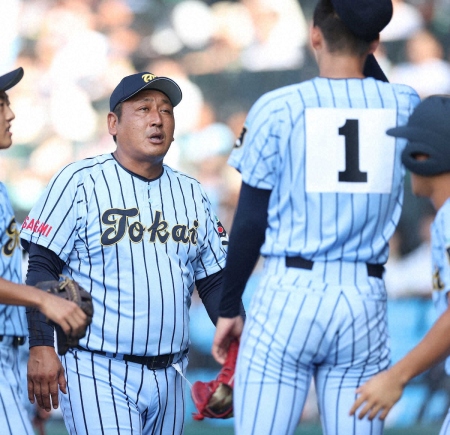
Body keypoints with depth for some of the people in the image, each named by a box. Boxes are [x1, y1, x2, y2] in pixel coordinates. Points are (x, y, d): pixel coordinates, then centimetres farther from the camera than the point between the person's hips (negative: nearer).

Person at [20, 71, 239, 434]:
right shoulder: (79, 182, -3)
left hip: (168, 376, 6)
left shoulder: (192, 193, 13)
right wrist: (41, 347, -17)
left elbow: (215, 281, 15)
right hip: (97, 373, -6)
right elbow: (39, 267, -8)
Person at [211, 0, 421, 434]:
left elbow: (249, 223, -1)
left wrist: (228, 308, 7)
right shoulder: (404, 104, 5)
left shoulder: (277, 108, -3)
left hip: (287, 298, -3)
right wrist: (364, 55, 20)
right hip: (364, 303, 3)